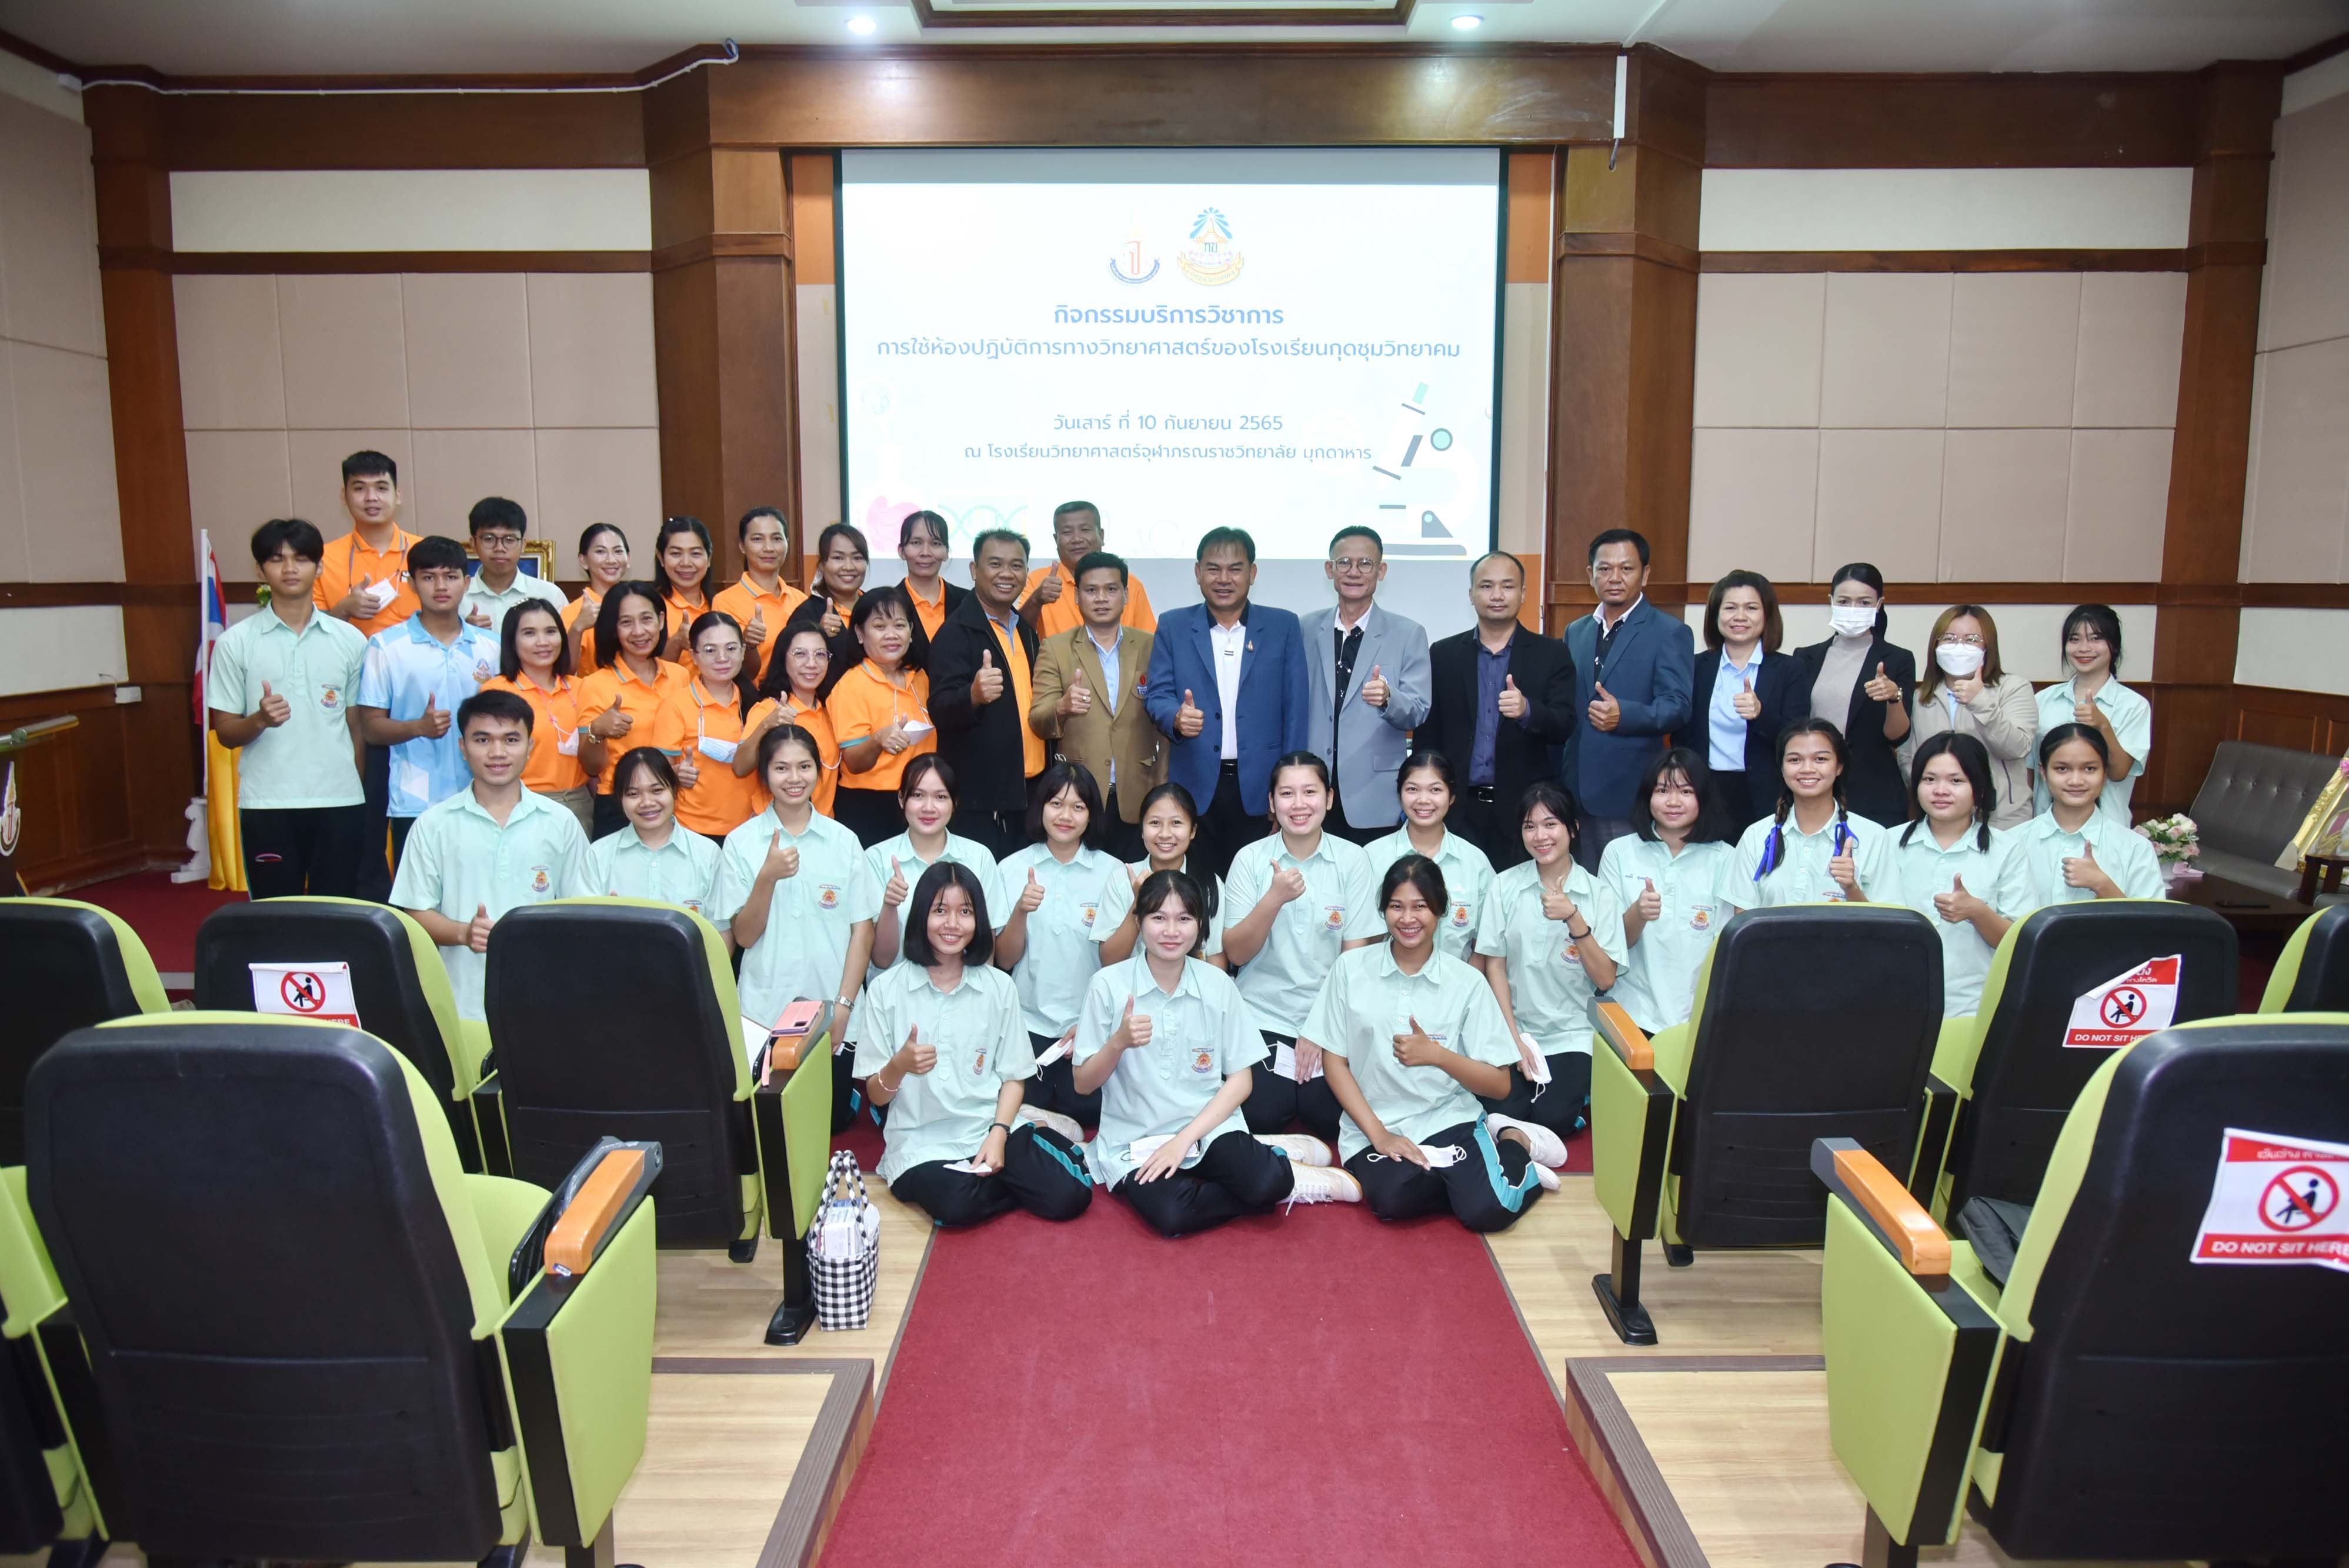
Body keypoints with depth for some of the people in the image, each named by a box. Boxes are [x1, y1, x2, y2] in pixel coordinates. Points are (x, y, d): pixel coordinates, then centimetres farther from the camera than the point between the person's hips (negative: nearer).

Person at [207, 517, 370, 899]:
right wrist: (260, 720, -17)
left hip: (340, 801, 1)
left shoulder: (349, 639, 6)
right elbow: (225, 732, 4)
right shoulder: (236, 642, 2)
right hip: (266, 805, -1)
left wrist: (363, 793, 6)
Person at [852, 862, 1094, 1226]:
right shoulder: (886, 990, -2)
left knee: (1069, 1196, -20)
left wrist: (998, 1135, -11)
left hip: (991, 1128, 2)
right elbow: (875, 1095, 0)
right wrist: (899, 1066, -22)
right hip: (922, 1142, -1)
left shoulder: (1000, 987, 3)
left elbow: (1014, 1077, 7)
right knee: (956, 1205, -33)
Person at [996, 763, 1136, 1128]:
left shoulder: (1111, 871, -5)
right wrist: (1021, 910, -19)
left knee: (1083, 1117, 0)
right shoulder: (1013, 869, -2)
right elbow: (1005, 959, -4)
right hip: (1028, 1025, 1)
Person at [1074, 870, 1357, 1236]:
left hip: (1207, 1127, 0)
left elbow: (1241, 1079, 1)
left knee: (1265, 1182, -31)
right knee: (1171, 1214, -31)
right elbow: (1083, 1085, -2)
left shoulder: (1218, 984, -2)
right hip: (1135, 1140, 0)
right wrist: (1119, 1042, -23)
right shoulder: (1107, 985, -7)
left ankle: (1268, 1154, 3)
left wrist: (1185, 1139, -12)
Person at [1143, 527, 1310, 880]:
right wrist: (1176, 717, -20)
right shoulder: (1173, 626, 9)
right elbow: (1157, 694, 3)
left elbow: (1294, 711, 4)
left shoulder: (1284, 627, 7)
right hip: (1194, 786, 0)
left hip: (1260, 788, 0)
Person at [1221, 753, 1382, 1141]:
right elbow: (1235, 953, -7)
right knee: (1261, 1115, -17)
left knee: (1329, 1117, -16)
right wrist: (1275, 898, -22)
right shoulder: (1251, 859, -2)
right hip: (1264, 1015, 0)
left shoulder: (1352, 859, -3)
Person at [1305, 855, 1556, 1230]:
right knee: (1394, 1200, -32)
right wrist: (1377, 1133, -8)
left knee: (1487, 1210, -26)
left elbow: (1499, 1085, 2)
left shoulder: (1467, 982, 0)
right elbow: (1334, 1061, 2)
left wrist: (1436, 1054, -14)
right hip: (1373, 1127, 0)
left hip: (1450, 1120, 0)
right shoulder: (1352, 968, 1)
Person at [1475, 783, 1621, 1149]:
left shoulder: (1599, 893, -1)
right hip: (1513, 1029, 0)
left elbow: (1605, 979, -6)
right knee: (1502, 1111, -23)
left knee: (1553, 1119, -20)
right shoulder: (1505, 886, -1)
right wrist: (1514, 1039, -6)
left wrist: (1575, 920, -19)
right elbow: (1494, 966, 1)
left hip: (1571, 1036, 0)